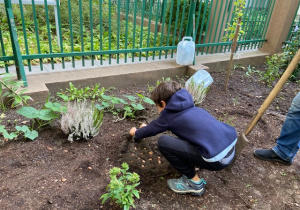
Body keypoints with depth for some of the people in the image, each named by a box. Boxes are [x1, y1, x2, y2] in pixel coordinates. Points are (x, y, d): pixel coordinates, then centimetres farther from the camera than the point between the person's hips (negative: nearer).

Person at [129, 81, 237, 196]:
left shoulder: (169, 115, -1)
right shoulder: (188, 107, 20)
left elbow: (151, 130, 17)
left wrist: (136, 133, 37)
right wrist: (147, 128, 49)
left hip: (217, 159, -9)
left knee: (163, 142, -5)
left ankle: (194, 182, 7)